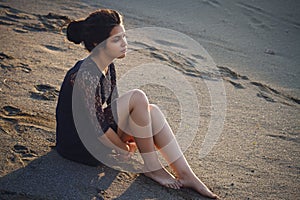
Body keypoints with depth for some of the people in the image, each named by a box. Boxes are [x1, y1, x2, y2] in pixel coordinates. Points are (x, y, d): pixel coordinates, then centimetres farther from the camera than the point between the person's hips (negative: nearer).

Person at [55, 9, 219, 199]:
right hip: (79, 145, -9)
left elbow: (114, 107, 12)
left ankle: (185, 174, -4)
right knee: (137, 98, -22)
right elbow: (95, 128, -25)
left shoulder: (108, 67, 3)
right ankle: (151, 167, -8)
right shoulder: (86, 75, -26)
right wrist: (124, 148, -10)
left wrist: (126, 140, 0)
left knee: (152, 111, -5)